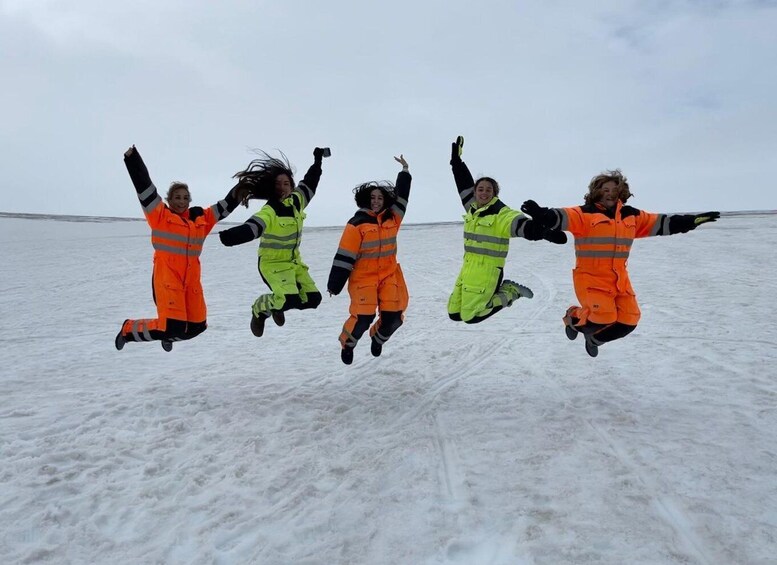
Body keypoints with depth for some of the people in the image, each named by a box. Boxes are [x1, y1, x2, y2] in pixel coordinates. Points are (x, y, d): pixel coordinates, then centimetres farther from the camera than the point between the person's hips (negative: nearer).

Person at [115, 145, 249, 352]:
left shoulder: (201, 218, 11)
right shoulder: (160, 216, 0)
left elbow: (226, 205, 17)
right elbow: (144, 187, -6)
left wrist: (245, 187, 15)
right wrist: (132, 158, -10)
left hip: (191, 279, 6)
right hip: (167, 277, -5)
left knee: (197, 325, 10)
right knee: (173, 327, -12)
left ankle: (167, 335, 43)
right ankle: (129, 329, 14)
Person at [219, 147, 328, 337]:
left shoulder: (296, 201, 0)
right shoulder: (269, 212, -21)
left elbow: (309, 183, 18)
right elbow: (250, 229, -37)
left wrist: (318, 160, 27)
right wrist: (228, 236, -56)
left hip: (294, 262, 7)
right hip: (273, 264, -7)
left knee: (313, 298, 0)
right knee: (290, 300, -25)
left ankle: (278, 303, 27)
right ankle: (260, 308, 7)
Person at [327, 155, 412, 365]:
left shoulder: (392, 218, 4)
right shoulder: (357, 223, -10)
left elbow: (401, 196, 17)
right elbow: (344, 256, -11)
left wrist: (405, 171, 15)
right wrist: (334, 285, -11)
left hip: (389, 275, 5)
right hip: (363, 277, -5)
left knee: (393, 317, -1)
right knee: (363, 317, -13)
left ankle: (378, 337, 34)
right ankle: (347, 343, 19)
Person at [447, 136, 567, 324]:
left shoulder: (501, 214, -13)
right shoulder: (472, 207, 8)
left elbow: (525, 226, -28)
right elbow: (464, 182, 21)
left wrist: (547, 232, -46)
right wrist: (456, 159, 24)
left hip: (487, 272, -8)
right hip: (468, 268, 8)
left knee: (470, 316, -8)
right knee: (454, 314, 10)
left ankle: (511, 292, 9)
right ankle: (496, 291, 24)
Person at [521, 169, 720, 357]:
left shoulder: (631, 216, 11)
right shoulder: (585, 213, -9)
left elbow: (660, 223, 19)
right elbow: (562, 218, -26)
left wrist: (692, 220, 18)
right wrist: (542, 214, -46)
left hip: (619, 279, 6)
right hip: (591, 277, -6)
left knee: (628, 321, 2)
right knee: (604, 318, -19)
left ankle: (595, 338, 30)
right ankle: (573, 318, 15)